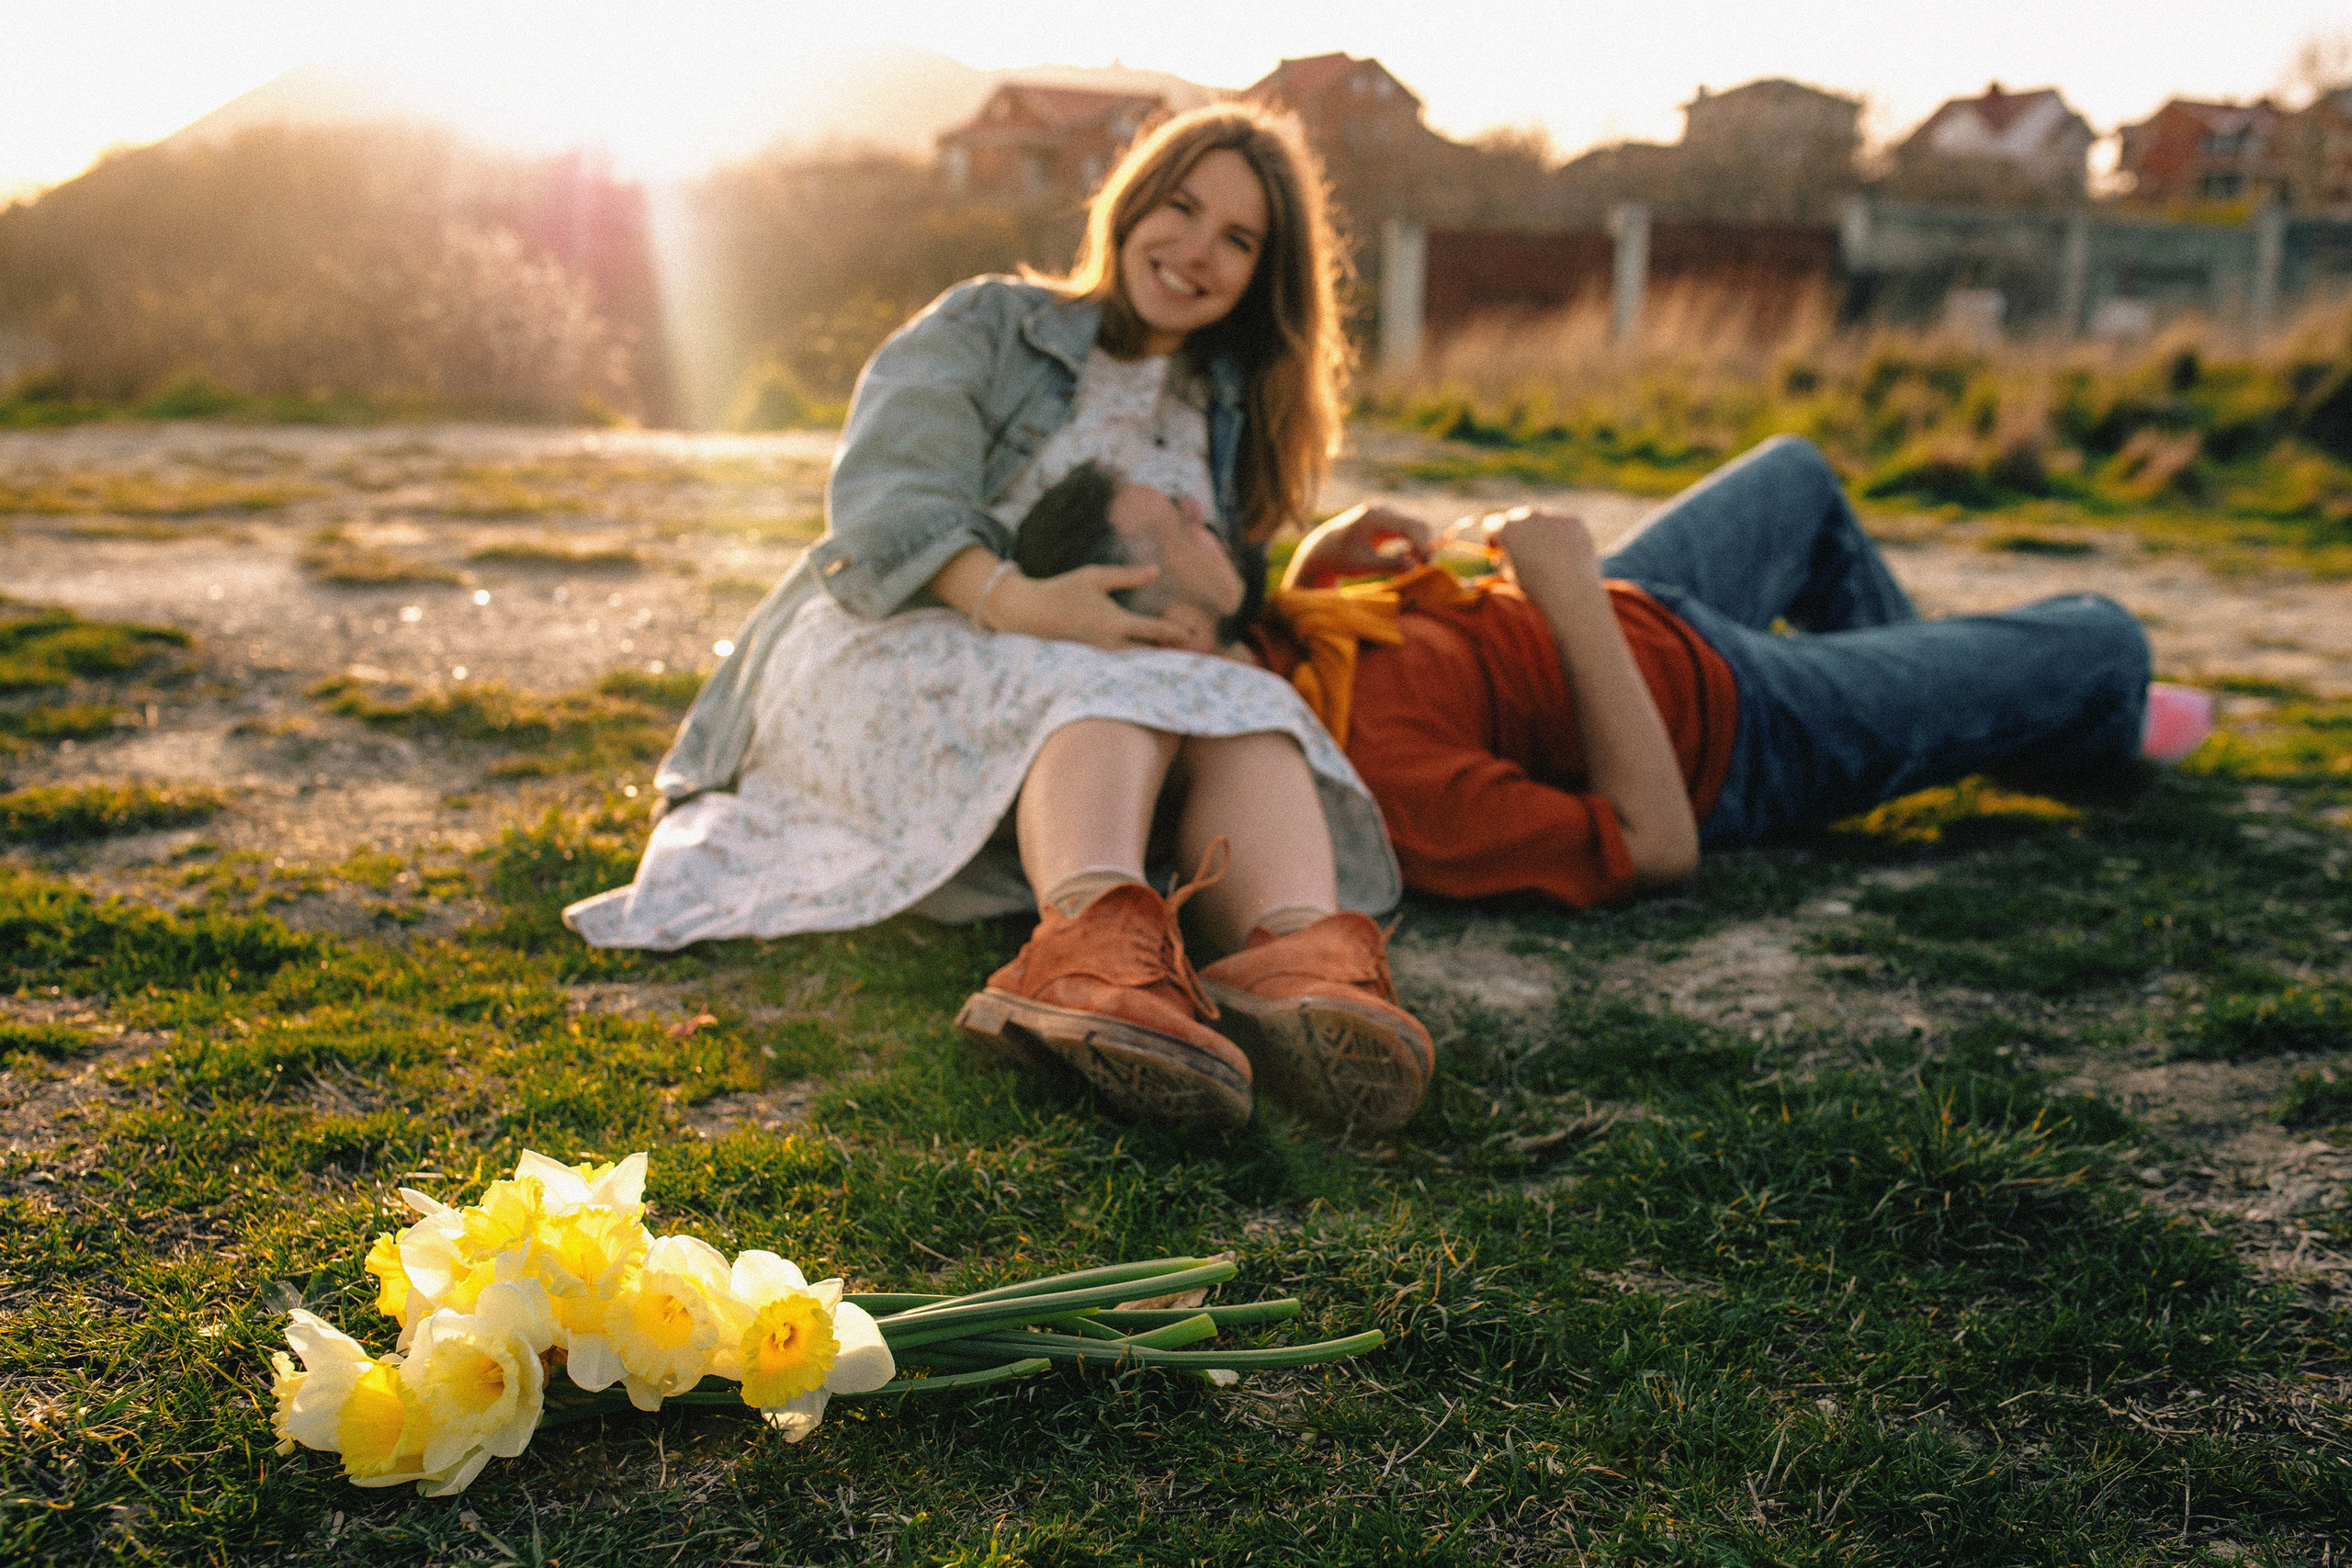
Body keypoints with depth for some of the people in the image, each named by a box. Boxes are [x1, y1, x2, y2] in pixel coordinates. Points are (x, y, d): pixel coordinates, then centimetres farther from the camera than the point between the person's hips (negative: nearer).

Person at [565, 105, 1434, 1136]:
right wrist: (1007, 598, -30)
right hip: (887, 658, -3)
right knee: (1120, 692, -36)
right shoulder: (987, 328, 10)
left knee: (1246, 711, -30)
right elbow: (887, 498, -9)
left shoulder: (1229, 416, 26)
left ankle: (1304, 960, -63)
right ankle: (1095, 946, -68)